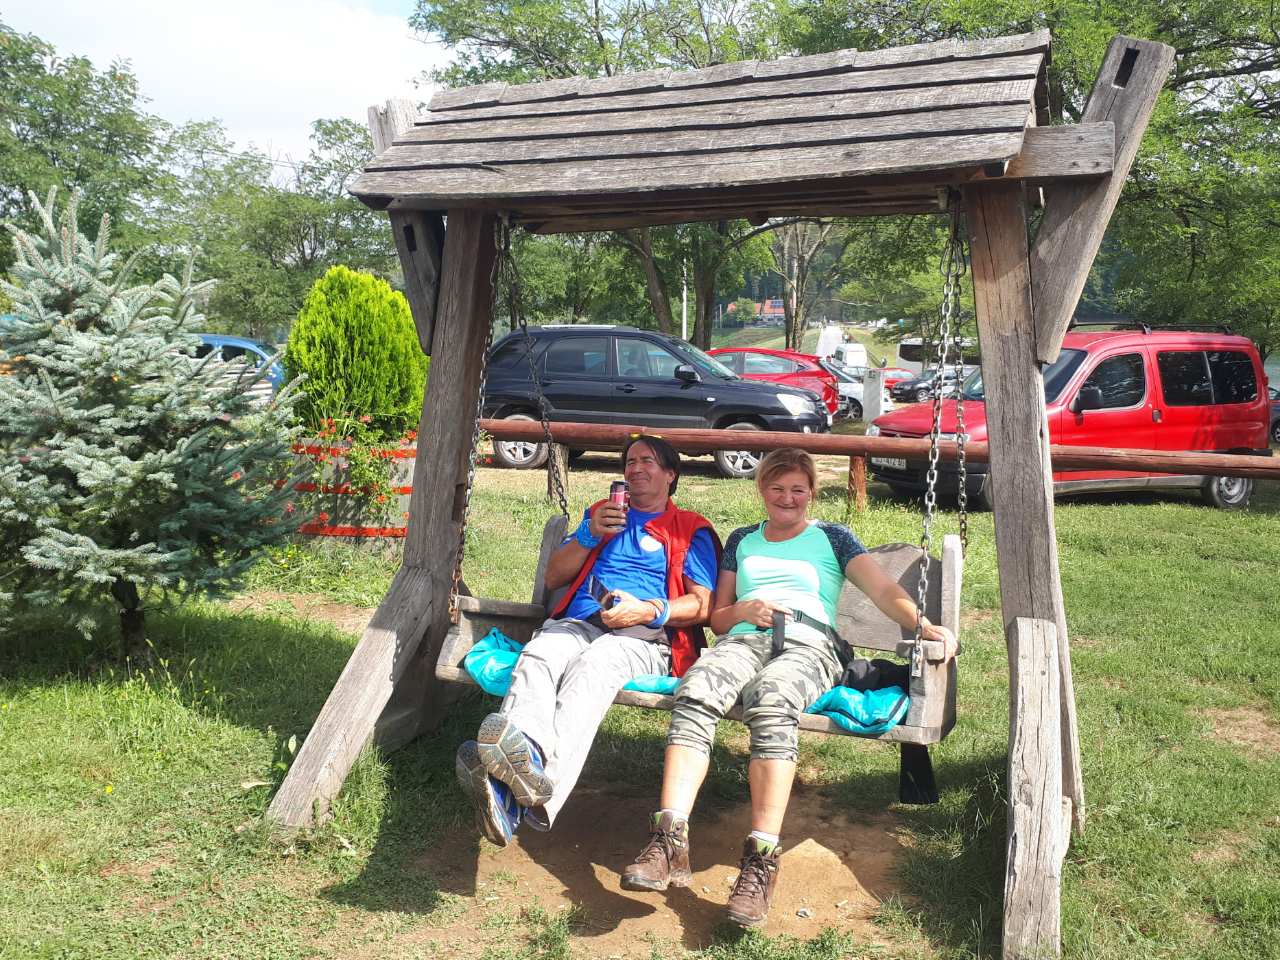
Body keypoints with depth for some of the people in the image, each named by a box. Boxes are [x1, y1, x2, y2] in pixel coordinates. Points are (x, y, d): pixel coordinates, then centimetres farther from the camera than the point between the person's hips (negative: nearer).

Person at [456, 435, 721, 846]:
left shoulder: (691, 530, 21)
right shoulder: (600, 513, 33)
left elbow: (702, 605, 8)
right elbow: (553, 577, 24)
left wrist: (649, 610, -11)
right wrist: (590, 535, 7)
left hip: (644, 636, -3)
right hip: (578, 623, 3)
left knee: (592, 666, -39)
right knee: (538, 656, -35)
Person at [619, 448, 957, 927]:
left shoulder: (833, 537, 22)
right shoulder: (741, 540, 29)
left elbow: (884, 590, 8)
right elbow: (717, 618, 26)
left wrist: (924, 625, -11)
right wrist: (743, 610, 2)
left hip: (808, 643, -2)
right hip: (744, 639, 2)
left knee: (771, 701, -40)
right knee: (695, 690, -35)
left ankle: (761, 861, -43)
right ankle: (669, 842, -43)